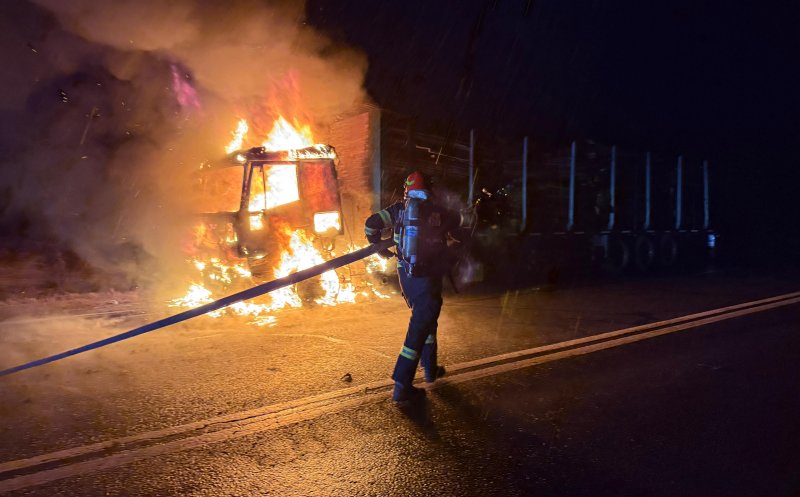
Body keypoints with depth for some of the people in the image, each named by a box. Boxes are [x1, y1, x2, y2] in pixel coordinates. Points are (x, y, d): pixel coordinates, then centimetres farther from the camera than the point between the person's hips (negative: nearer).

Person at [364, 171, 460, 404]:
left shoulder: (399, 208, 2)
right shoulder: (438, 212, -4)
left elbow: (371, 223, -2)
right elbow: (460, 222, 13)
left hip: (405, 275, 5)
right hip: (427, 278, -5)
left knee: (425, 318, 25)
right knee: (419, 327, -4)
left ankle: (430, 369, 37)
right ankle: (402, 387, -7)